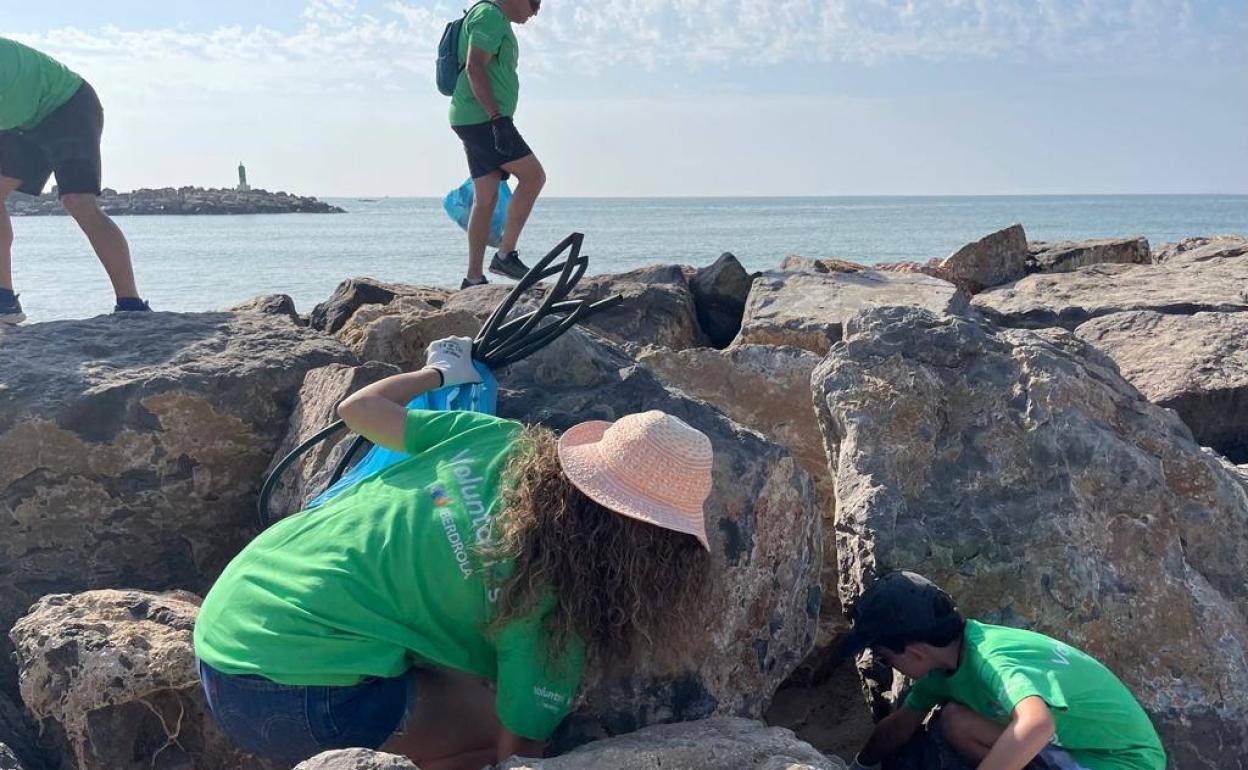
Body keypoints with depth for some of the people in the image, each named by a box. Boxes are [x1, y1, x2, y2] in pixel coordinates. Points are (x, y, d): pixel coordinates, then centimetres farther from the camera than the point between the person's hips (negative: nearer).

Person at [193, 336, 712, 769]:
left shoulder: (501, 439, -2)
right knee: (489, 726, 7)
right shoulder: (556, 600, -15)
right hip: (295, 696, -7)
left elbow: (358, 408, 10)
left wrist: (437, 372, 27)